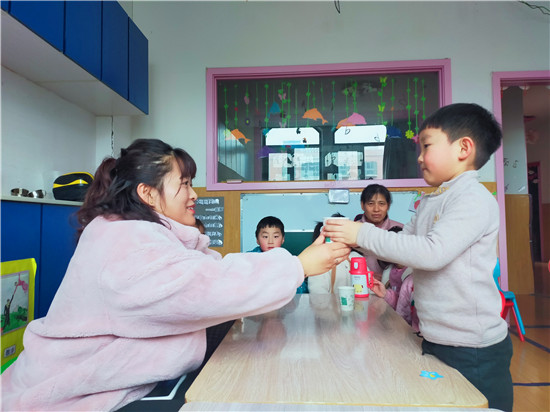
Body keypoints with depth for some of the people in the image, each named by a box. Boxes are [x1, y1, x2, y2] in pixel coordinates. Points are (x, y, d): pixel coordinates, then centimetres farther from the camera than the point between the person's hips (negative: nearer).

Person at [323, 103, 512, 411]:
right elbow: (404, 244, 13)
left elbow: (433, 252, -28)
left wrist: (364, 234, -26)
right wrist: (351, 240, -1)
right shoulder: (429, 203, 10)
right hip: (434, 340, 8)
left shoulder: (474, 198, -17)